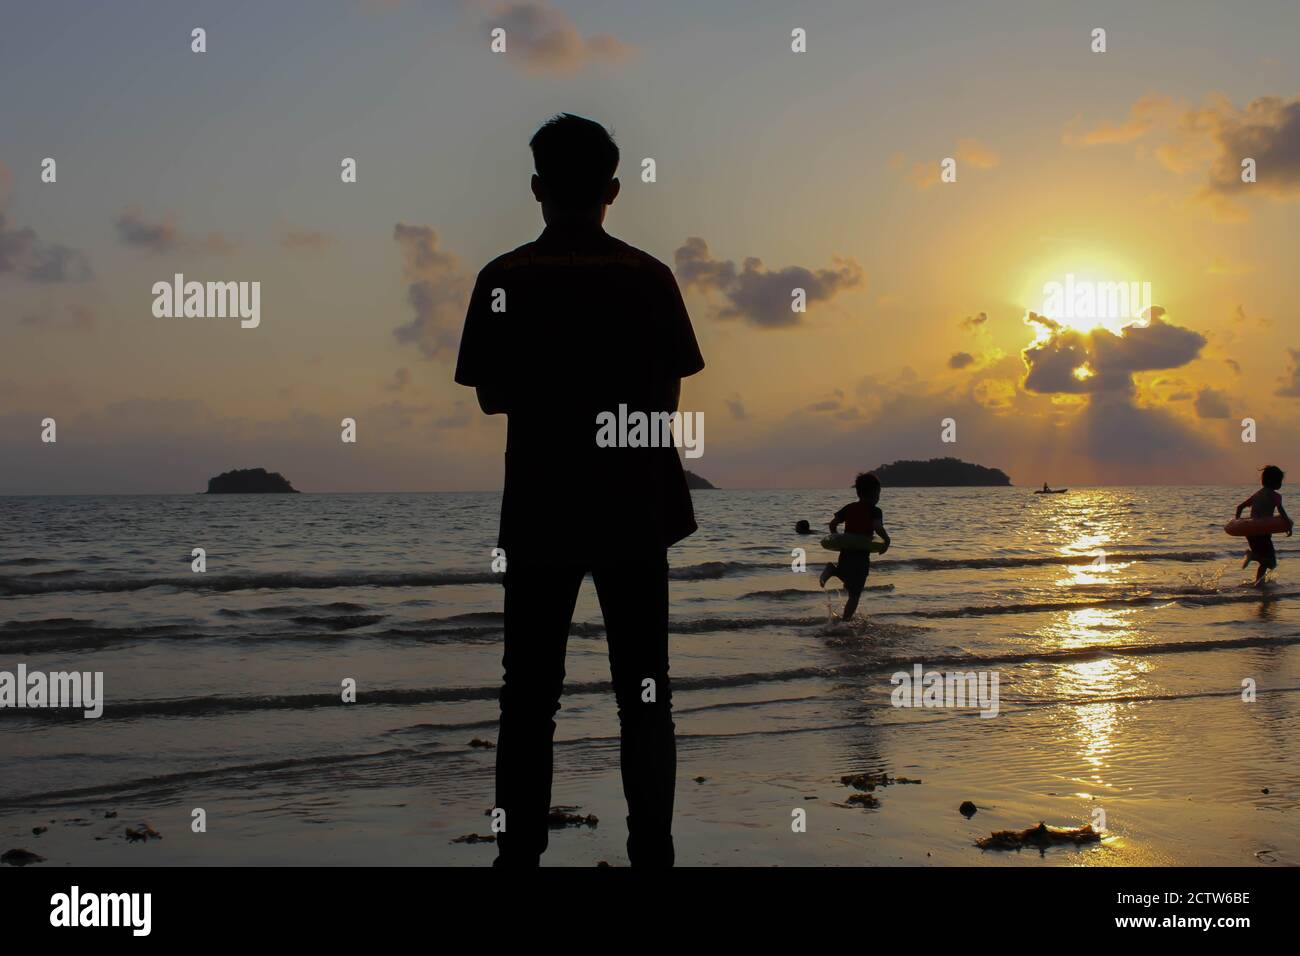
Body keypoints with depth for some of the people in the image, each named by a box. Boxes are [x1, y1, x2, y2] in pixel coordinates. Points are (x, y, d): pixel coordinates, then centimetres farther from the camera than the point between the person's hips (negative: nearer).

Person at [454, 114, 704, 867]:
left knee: (529, 696, 8)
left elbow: (490, 398, 1)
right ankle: (652, 852, 10)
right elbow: (667, 397, 0)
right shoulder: (648, 277, -4)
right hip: (633, 507, 0)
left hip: (540, 509, 0)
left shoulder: (504, 280, -4)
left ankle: (520, 853, 9)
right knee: (644, 694, 8)